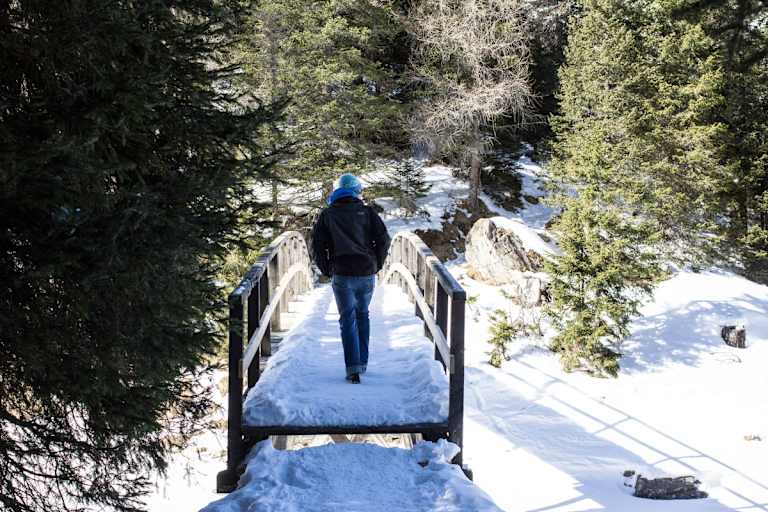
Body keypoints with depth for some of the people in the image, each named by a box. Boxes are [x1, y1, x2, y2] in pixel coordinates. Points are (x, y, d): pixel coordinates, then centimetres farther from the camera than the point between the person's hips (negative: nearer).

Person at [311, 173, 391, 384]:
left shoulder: (327, 214, 4)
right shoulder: (367, 212, 5)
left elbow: (317, 246, -1)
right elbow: (384, 240, -2)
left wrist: (327, 270, 10)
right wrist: (376, 265, 10)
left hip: (342, 274, -2)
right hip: (367, 274, 2)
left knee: (348, 320, 2)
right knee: (362, 315, 20)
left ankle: (353, 369, -9)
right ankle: (362, 362, 24)